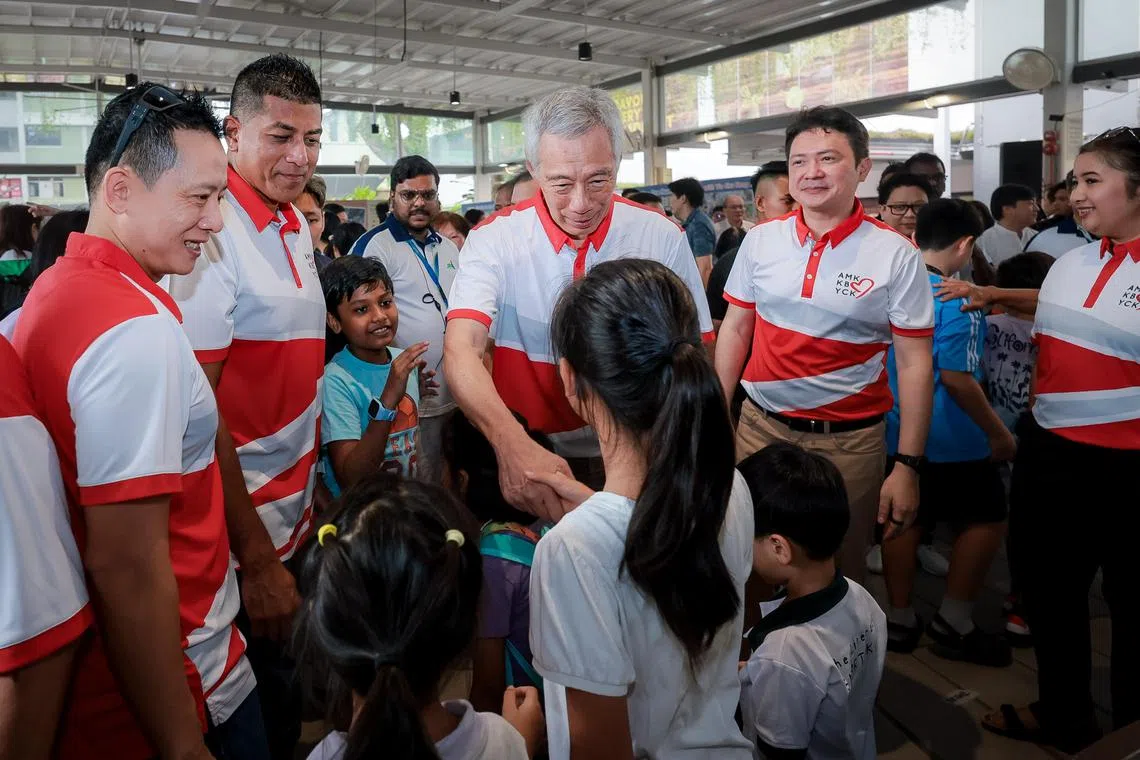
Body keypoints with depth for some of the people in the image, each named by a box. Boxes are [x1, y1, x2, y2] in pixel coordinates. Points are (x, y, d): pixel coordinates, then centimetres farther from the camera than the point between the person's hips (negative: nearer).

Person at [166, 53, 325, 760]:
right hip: (247, 530, -8)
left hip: (297, 514, 8)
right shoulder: (213, 231, -19)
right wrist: (255, 558, -20)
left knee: (289, 699, 22)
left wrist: (316, 493, 16)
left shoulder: (296, 225, 8)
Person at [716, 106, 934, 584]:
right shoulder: (760, 241, 1)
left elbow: (914, 364, -6)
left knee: (839, 570, 12)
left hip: (850, 441, -2)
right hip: (761, 427, 3)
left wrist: (908, 466, -8)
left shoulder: (896, 255, -8)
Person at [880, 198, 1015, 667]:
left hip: (895, 431, 7)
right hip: (949, 437, -7)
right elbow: (956, 379, -22)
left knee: (905, 520, 14)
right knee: (987, 520, 10)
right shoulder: (956, 299, -19)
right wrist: (999, 433, -11)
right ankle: (953, 625, 14)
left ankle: (900, 622, 23)